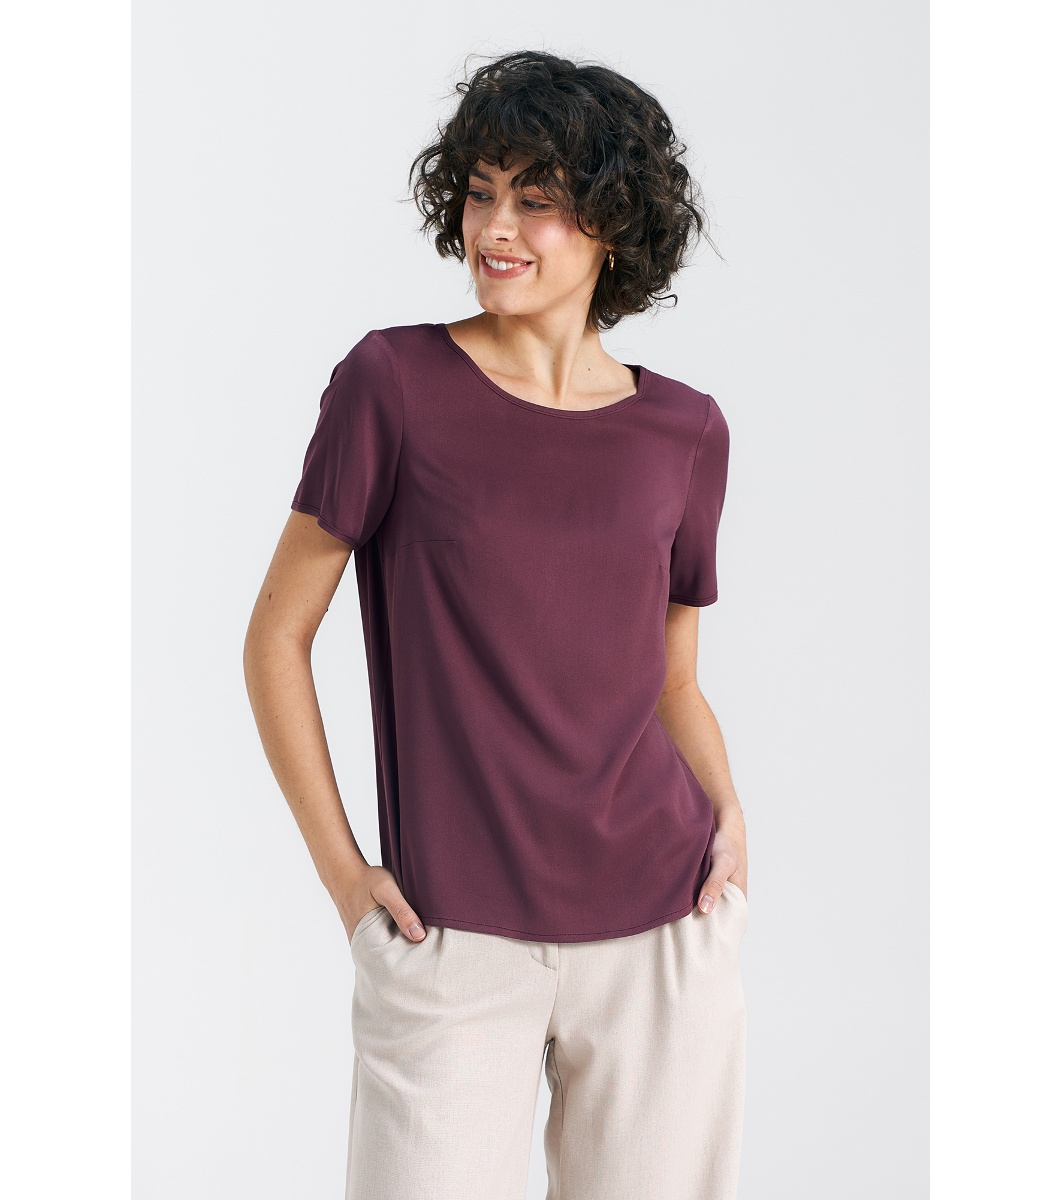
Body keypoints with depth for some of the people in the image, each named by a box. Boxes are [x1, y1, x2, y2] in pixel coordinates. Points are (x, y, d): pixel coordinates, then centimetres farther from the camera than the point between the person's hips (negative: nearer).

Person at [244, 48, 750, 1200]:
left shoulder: (686, 430, 5)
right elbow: (277, 637, 0)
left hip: (663, 933, 3)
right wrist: (341, 868, -5)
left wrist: (729, 818, -3)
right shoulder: (393, 382, -5)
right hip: (451, 943, -3)